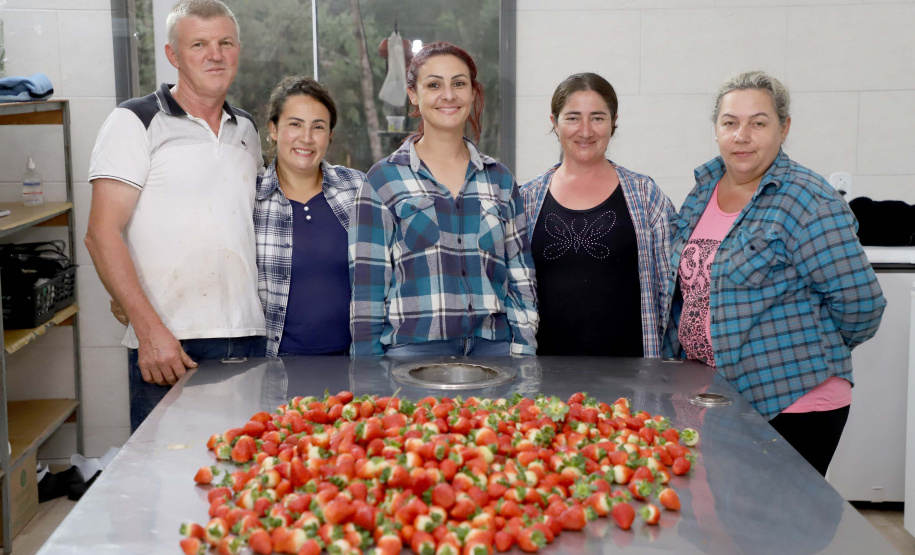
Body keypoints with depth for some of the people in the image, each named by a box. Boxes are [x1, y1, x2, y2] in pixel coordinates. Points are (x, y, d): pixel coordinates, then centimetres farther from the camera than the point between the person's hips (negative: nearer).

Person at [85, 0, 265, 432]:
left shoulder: (246, 130, 16)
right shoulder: (134, 122, -1)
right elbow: (102, 234, -8)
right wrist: (149, 328, -18)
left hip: (249, 341, 5)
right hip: (168, 347, -5)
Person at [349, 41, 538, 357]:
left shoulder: (500, 180, 11)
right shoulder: (383, 180, 2)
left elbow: (521, 277, 12)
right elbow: (367, 284, 0)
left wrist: (523, 354, 3)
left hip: (492, 347, 3)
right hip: (413, 347, -3)